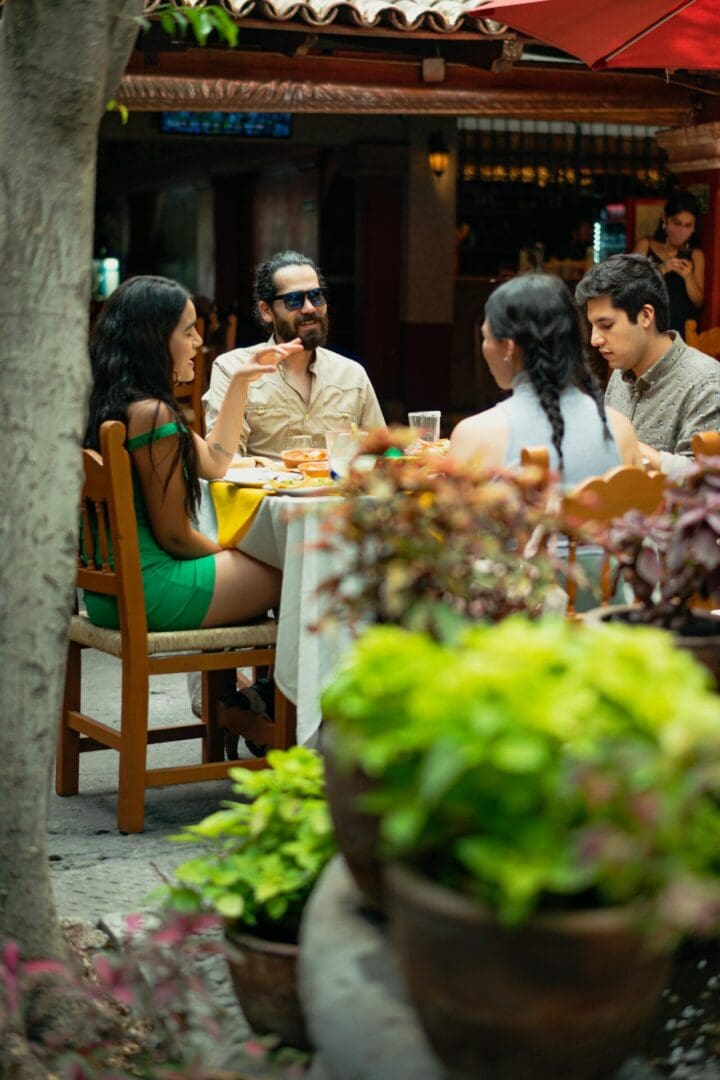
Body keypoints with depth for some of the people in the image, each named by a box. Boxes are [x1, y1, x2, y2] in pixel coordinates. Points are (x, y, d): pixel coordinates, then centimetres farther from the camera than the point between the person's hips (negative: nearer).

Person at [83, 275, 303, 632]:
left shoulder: (107, 405, 10)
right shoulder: (151, 414, -20)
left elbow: (213, 463, 21)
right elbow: (174, 536, -15)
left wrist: (240, 383, 21)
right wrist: (229, 556, 3)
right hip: (149, 594, -9)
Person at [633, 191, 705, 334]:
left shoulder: (695, 255, 7)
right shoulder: (645, 246, 6)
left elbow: (698, 303, 8)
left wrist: (688, 277, -10)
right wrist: (660, 270, -15)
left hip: (681, 329, 1)